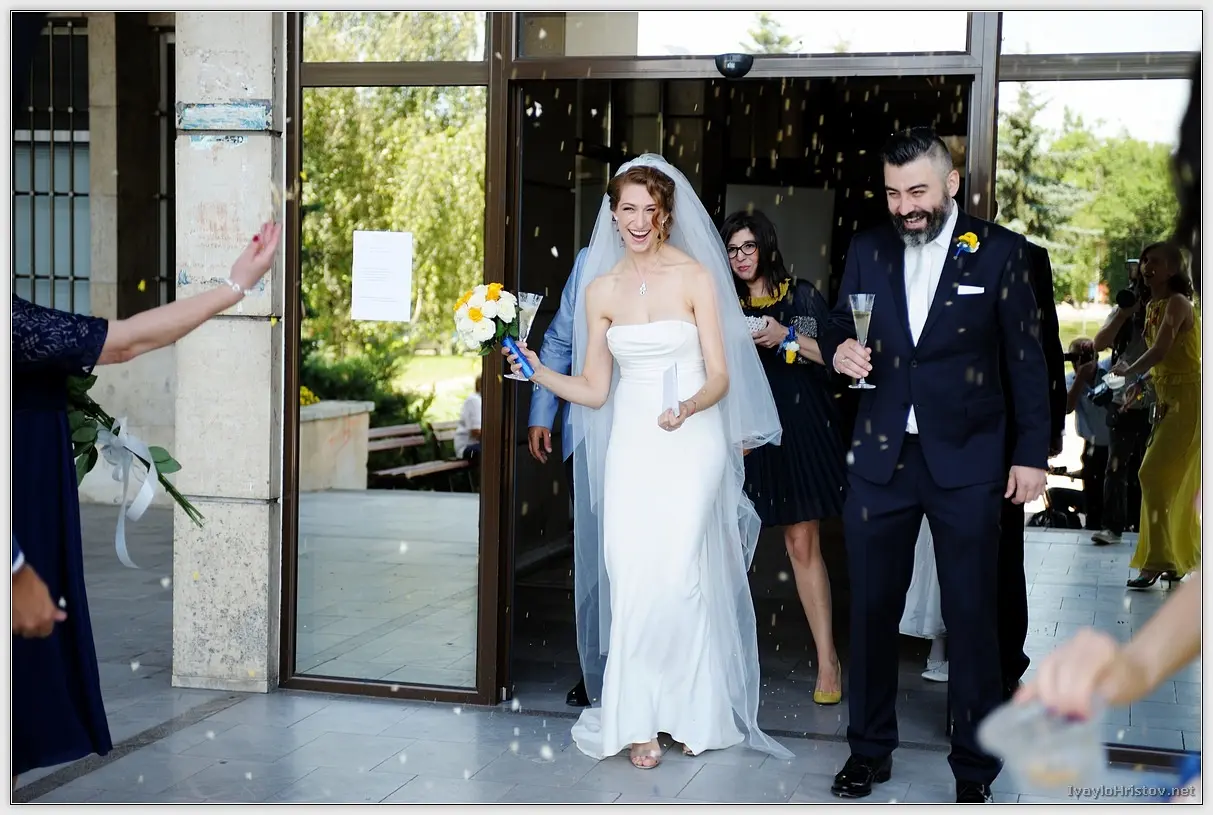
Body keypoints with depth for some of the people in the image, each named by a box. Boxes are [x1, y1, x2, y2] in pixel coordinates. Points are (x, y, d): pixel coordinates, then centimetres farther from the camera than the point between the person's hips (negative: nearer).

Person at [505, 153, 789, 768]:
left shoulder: (697, 276, -2)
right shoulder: (599, 290, 8)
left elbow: (721, 376, -4)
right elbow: (593, 390, 10)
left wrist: (688, 407, -23)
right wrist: (538, 373, -5)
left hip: (693, 443, -3)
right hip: (631, 446, 3)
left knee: (677, 574, -9)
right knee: (632, 579, -4)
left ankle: (693, 711, 8)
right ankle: (642, 718, 6)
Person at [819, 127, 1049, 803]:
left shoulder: (1000, 251, -3)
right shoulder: (868, 250, 6)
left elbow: (1027, 360, 0)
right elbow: (840, 331, 15)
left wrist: (1033, 454, -3)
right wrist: (841, 349, -9)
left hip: (968, 462, -3)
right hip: (881, 459, 3)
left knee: (973, 618, 4)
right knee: (872, 611, 9)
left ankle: (975, 767, 17)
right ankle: (871, 749, 25)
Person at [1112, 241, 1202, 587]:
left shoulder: (1177, 303, -14)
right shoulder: (1152, 307, 13)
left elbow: (1160, 352, -23)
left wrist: (1128, 371, -7)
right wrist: (1138, 383, 2)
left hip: (1187, 400, -9)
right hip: (1167, 400, 9)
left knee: (1156, 475, -12)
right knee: (1172, 482, 13)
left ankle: (1158, 560, -9)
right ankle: (1177, 560, 24)